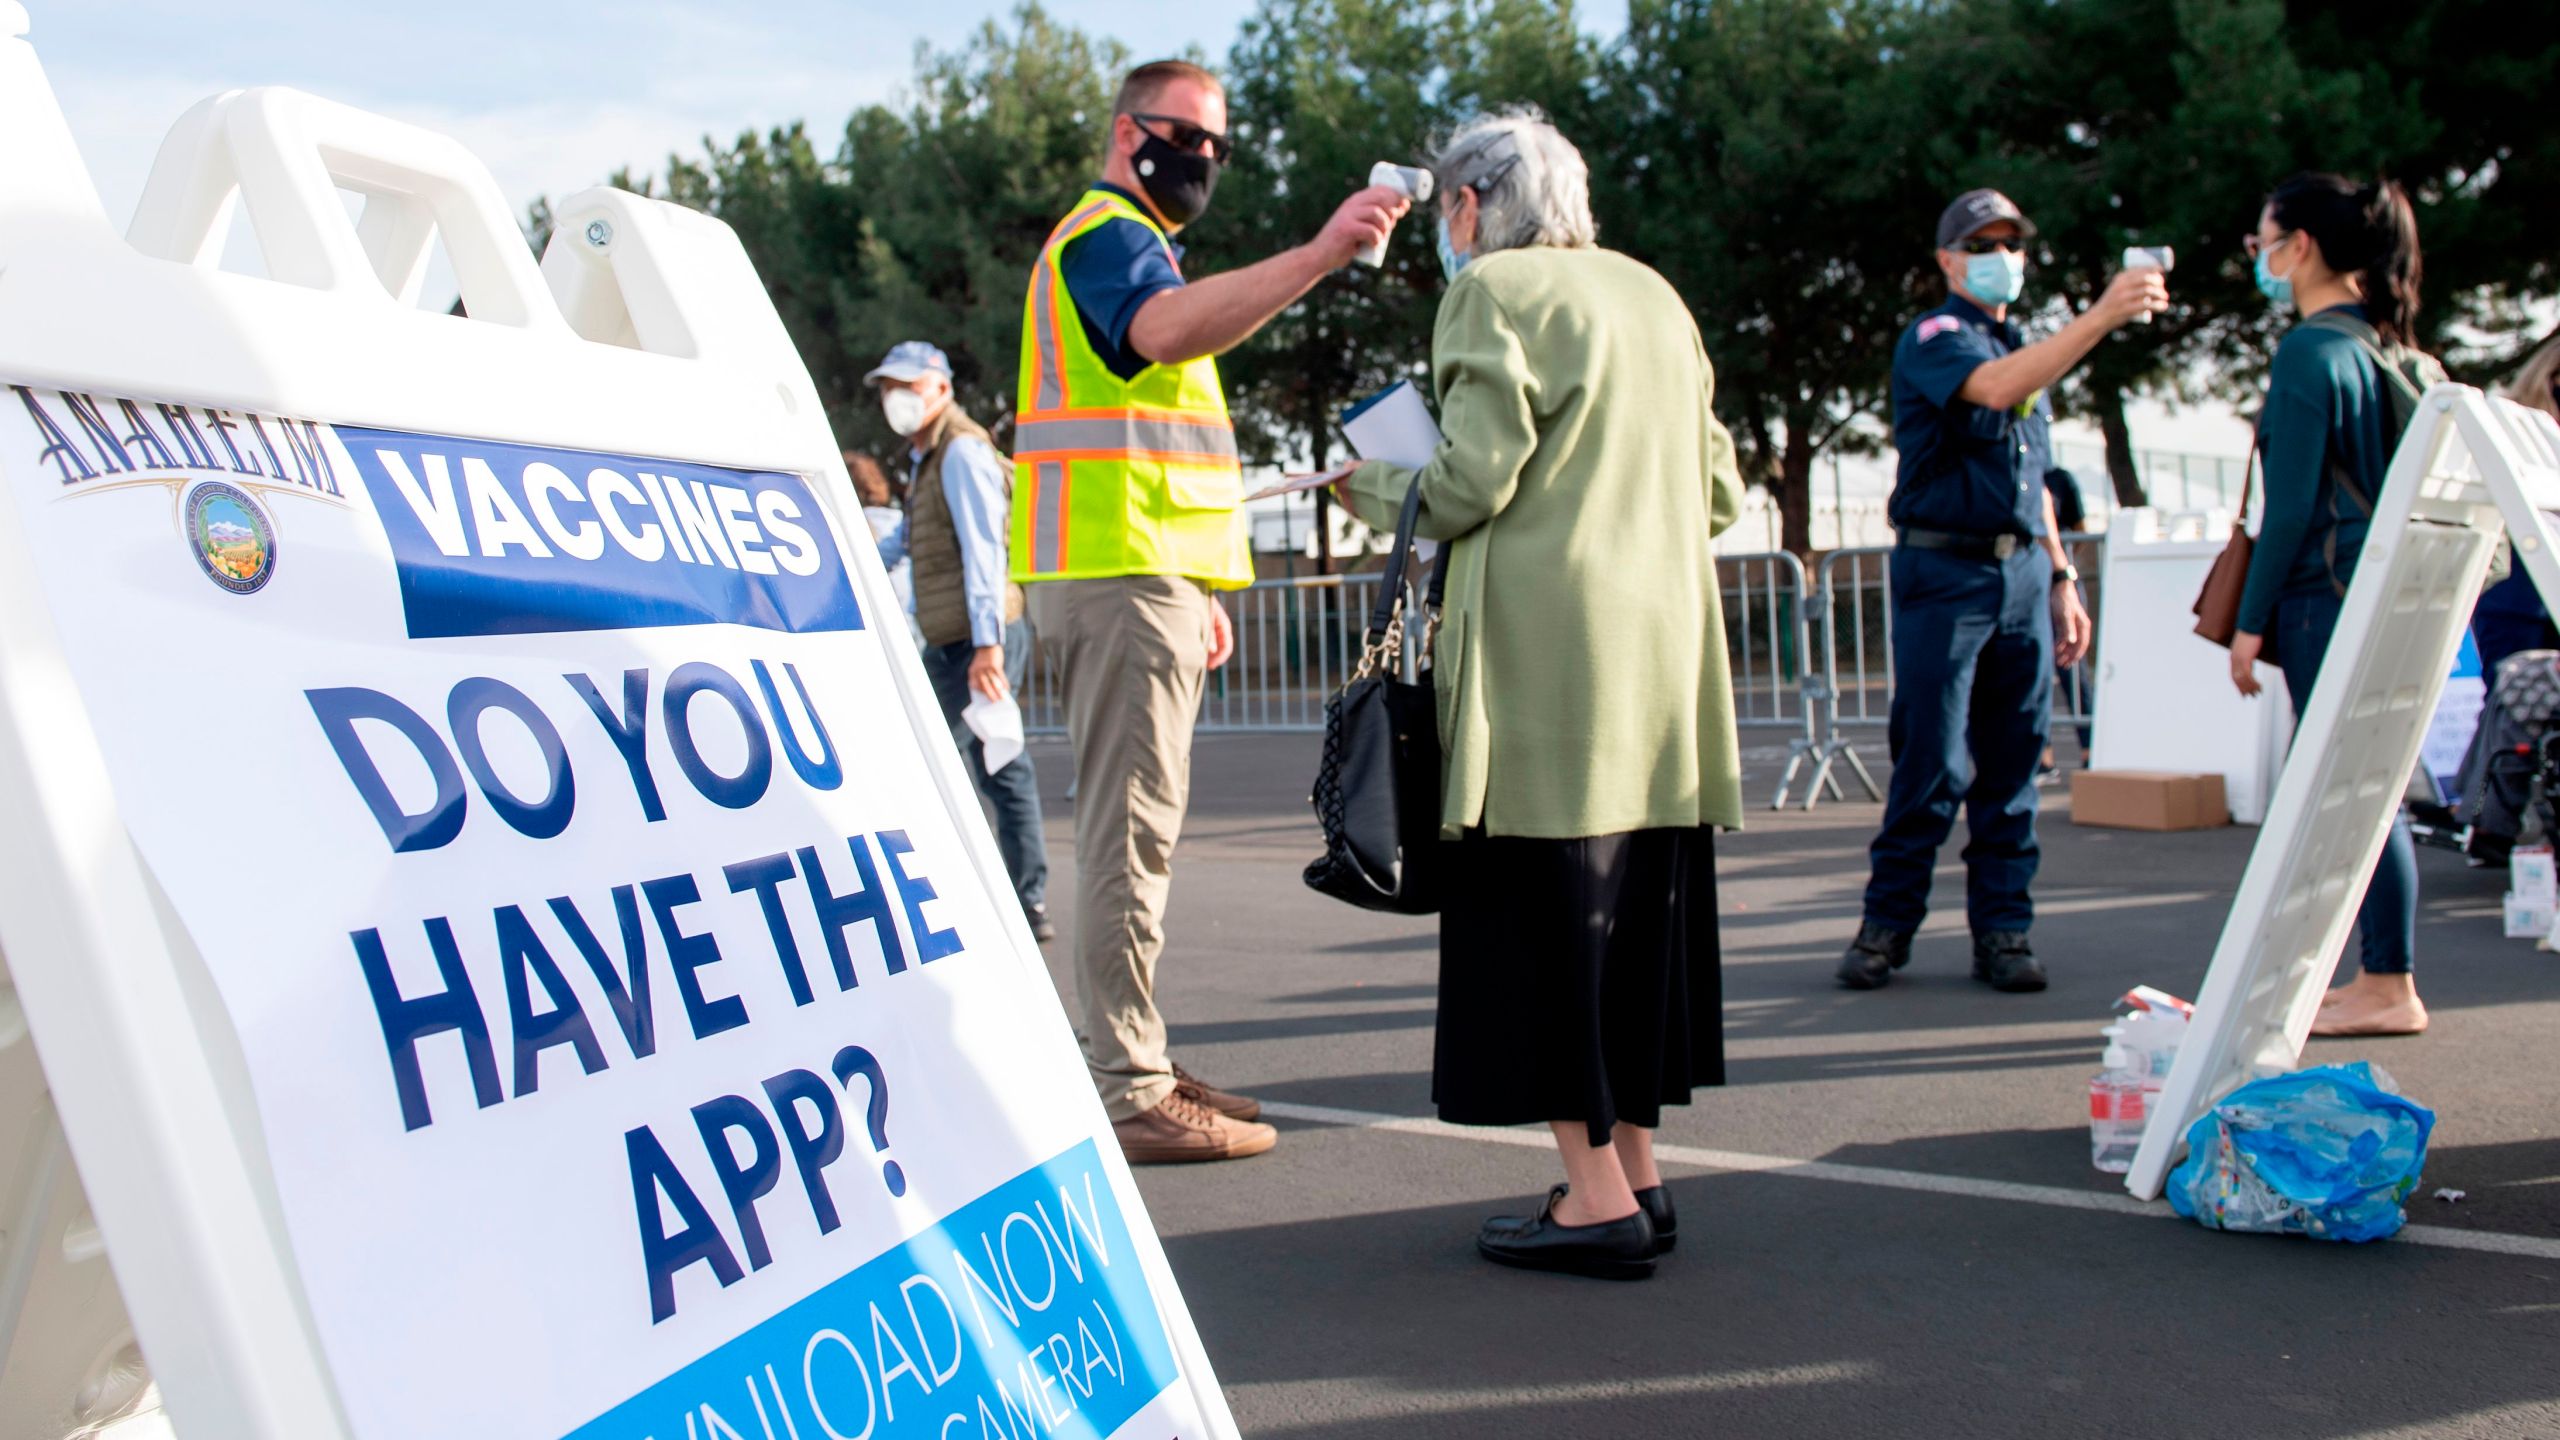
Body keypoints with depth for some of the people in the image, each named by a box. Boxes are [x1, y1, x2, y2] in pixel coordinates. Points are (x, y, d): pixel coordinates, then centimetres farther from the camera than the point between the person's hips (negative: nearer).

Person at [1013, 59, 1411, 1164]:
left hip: (1142, 578, 11)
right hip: (1120, 575, -11)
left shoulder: (1123, 244, 26)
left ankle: (1139, 1066, 21)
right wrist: (1317, 257, -45)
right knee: (1131, 830, -12)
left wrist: (1197, 592, 25)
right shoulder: (1106, 236, -7)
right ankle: (1128, 1096, -12)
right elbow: (1165, 327, -31)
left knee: (1133, 830, 14)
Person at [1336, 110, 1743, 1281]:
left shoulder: (1493, 294, -5)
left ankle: (1597, 1200, -4)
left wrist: (1379, 493, 6)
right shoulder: (1653, 295, 17)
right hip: (1663, 651, 8)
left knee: (1544, 908, -3)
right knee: (1641, 899, 11)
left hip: (1545, 652, -8)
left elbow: (1473, 482, -13)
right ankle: (1635, 1177, 16)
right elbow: (1717, 489, 17)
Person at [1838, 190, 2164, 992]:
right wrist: (2100, 317, -35)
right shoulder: (1932, 341, -4)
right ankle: (1886, 925, 4)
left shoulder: (2025, 347, 21)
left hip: (2022, 572, 7)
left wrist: (2060, 577, 19)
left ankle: (2002, 932, 9)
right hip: (1943, 571, -6)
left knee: (2013, 762, 4)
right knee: (1933, 762, -6)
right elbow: (1996, 388, -27)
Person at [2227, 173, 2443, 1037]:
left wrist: (2251, 620, -10)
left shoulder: (2310, 351, -13)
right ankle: (2384, 979, 18)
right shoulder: (2389, 348, 14)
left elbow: (2292, 505, -15)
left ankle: (2389, 989, -1)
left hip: (2327, 593, -9)